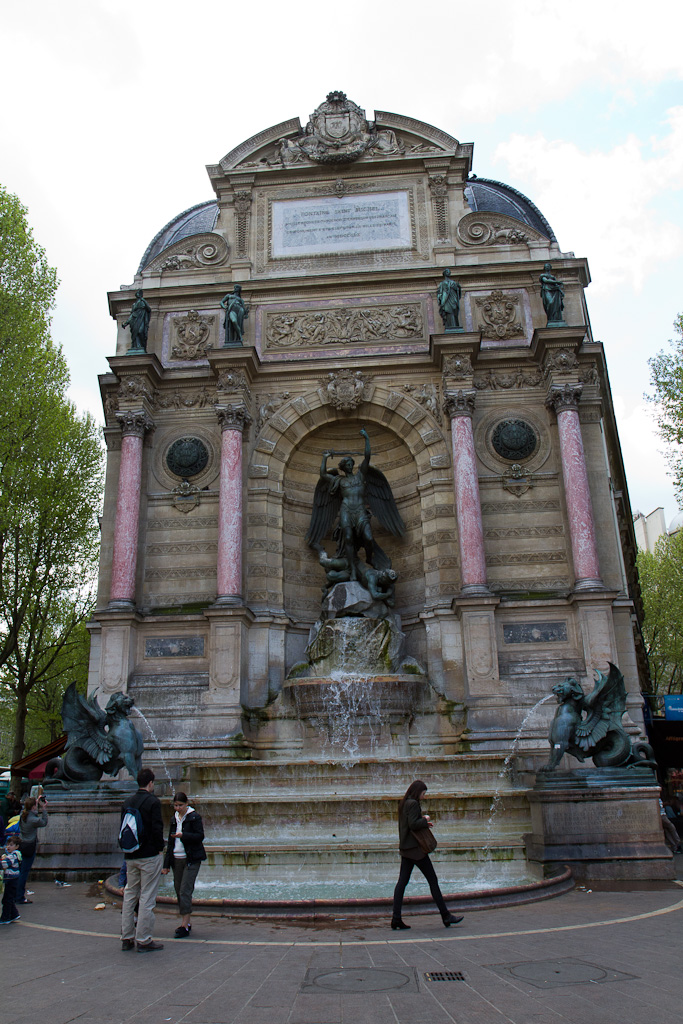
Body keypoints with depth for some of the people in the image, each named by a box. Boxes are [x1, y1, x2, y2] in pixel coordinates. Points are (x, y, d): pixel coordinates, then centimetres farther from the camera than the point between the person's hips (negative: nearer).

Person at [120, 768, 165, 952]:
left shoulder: (127, 802, 8)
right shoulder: (152, 801, -12)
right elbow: (157, 828, -17)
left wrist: (129, 849, 17)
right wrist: (159, 847, -3)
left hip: (131, 857, 7)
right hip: (149, 856, -7)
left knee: (129, 895, 14)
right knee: (147, 898, -2)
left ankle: (127, 938, 20)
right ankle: (143, 940, 1)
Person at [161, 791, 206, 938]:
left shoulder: (194, 817, -5)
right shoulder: (174, 819, 13)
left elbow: (200, 836, -12)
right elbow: (170, 842, 17)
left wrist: (183, 835, -25)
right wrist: (166, 864, 14)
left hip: (191, 859, -6)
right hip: (176, 859, 6)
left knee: (185, 891, -11)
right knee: (178, 890, 7)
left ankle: (184, 925, -8)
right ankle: (186, 922, 19)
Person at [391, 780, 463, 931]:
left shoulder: (403, 804, 14)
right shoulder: (413, 804, -15)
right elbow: (413, 824, -23)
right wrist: (425, 820, -7)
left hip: (405, 848, 9)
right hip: (416, 847, -9)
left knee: (402, 881, 5)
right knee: (433, 880, 0)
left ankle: (396, 919, 3)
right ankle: (446, 916, 7)